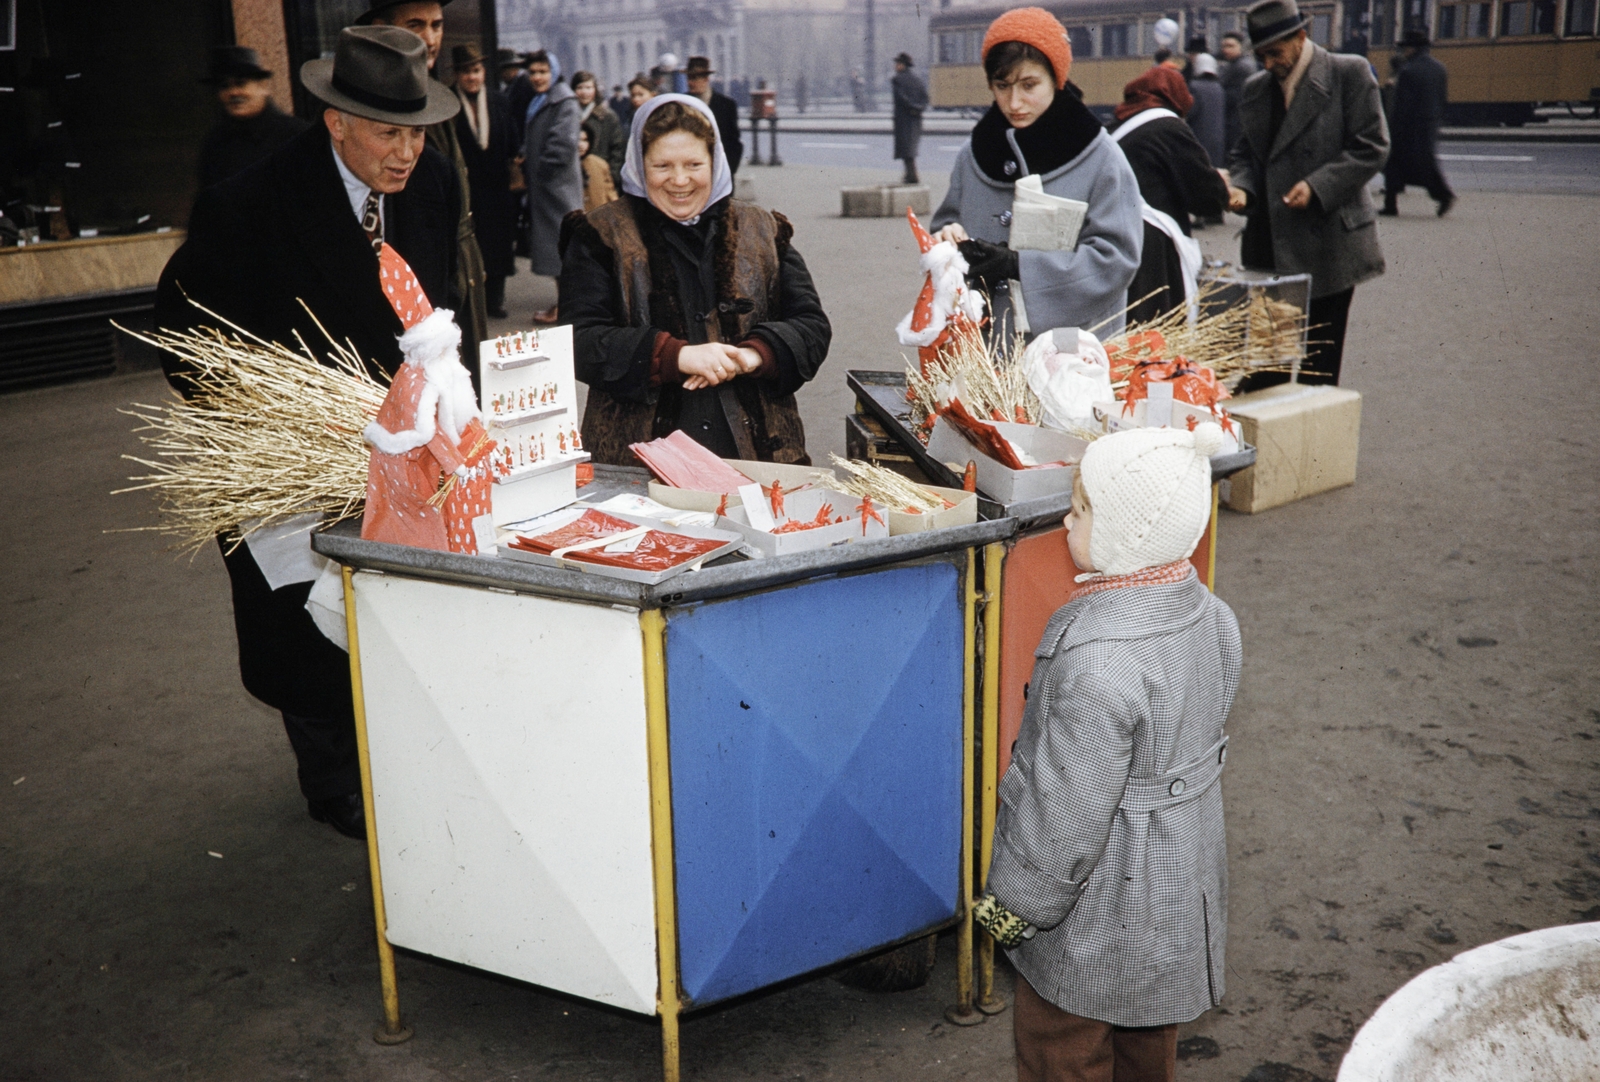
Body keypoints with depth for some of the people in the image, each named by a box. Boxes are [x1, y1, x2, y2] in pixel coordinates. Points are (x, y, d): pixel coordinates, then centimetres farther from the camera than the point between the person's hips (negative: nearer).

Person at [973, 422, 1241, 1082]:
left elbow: (1070, 806, -27)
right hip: (1183, 888, 8)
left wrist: (1014, 903, -13)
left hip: (1099, 910, -8)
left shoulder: (1099, 656, -33)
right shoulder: (1211, 615, -6)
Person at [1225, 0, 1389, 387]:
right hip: (1269, 246, 5)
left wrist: (1317, 186, -18)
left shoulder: (1350, 73, -3)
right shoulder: (1255, 88, 13)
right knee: (1262, 367, 5)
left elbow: (1371, 147, -7)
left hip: (1328, 242, -5)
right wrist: (1241, 187, -4)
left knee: (1318, 369, 1)